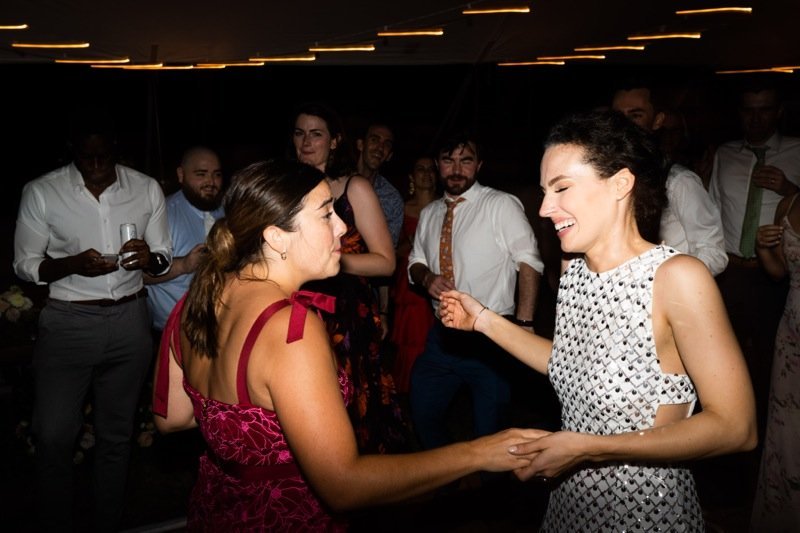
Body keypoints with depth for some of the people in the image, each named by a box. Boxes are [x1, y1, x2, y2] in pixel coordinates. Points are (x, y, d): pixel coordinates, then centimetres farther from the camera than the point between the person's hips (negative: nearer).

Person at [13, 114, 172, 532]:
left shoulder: (147, 189, 1)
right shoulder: (41, 192, -4)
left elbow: (165, 258, 8)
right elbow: (25, 265, 0)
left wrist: (150, 258, -17)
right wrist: (74, 264, -20)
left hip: (129, 322, 2)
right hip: (68, 322, -1)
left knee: (116, 433, 12)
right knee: (53, 435, -1)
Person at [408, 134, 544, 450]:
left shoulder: (502, 205, -8)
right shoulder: (429, 214, 11)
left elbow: (529, 263, -12)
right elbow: (415, 262, 20)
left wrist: (524, 325, -19)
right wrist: (426, 278, -3)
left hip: (492, 337, -6)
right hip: (443, 336, 6)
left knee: (489, 430, 4)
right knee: (423, 415, 15)